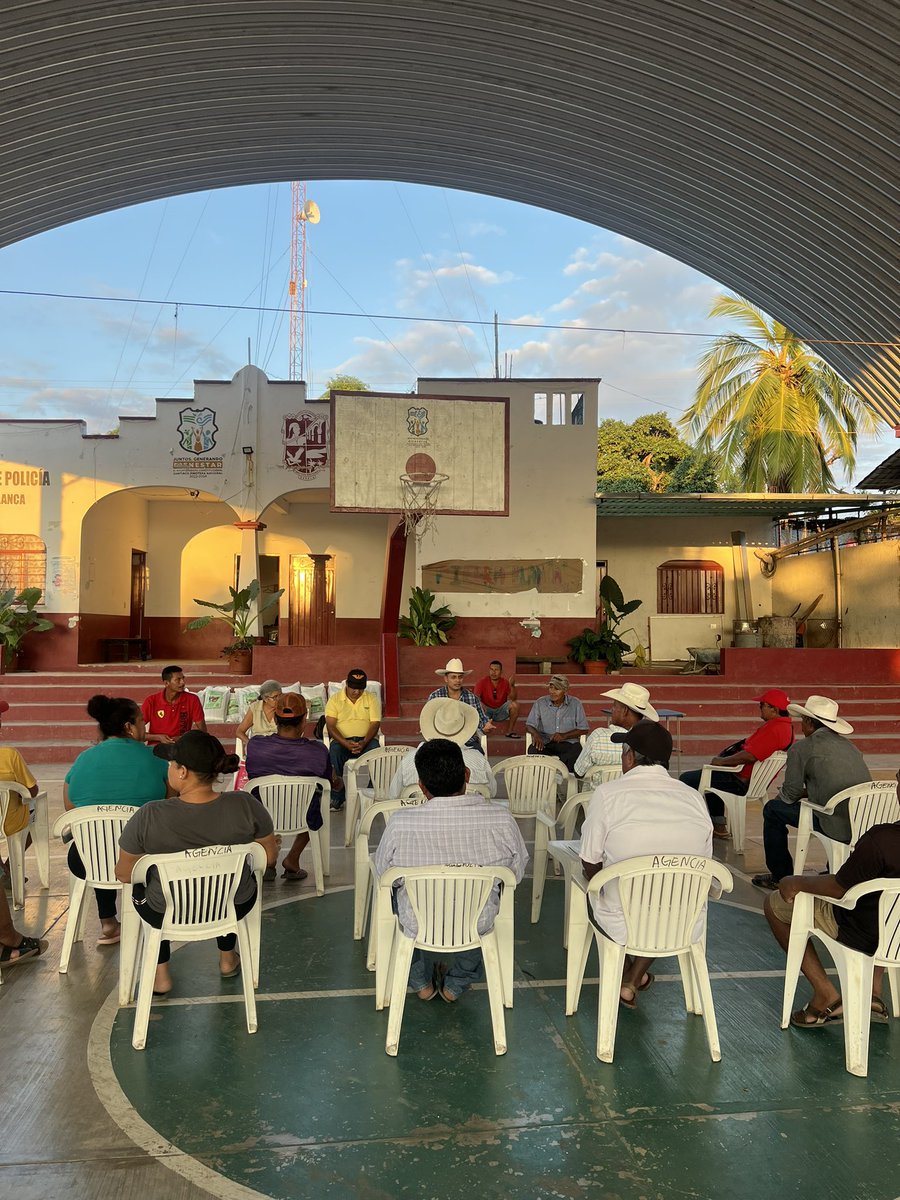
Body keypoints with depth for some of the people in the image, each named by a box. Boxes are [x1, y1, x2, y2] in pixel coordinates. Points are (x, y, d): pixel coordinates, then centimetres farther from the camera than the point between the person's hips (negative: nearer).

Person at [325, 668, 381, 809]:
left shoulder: (372, 698, 9)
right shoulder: (335, 699, 7)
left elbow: (375, 724, -1)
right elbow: (330, 726, -4)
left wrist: (364, 742, -20)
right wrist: (345, 743, -21)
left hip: (366, 740, 0)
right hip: (342, 740, 0)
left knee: (375, 751, -34)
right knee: (334, 752, -34)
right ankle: (337, 797, -26)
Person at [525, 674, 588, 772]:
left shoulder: (575, 704, 5)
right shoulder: (540, 703, 6)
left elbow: (584, 729, 4)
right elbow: (529, 725, 7)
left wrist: (564, 735, -12)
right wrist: (536, 734, -18)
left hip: (568, 743, 0)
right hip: (545, 743, 1)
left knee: (577, 751, -35)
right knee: (533, 750, -34)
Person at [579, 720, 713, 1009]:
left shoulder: (607, 794, -14)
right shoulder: (695, 798, -5)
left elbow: (590, 861, -5)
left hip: (621, 924, -2)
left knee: (595, 890, 29)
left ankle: (625, 972, 40)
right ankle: (634, 980, 30)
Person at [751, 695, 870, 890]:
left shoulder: (801, 749, -5)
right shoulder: (848, 744, 15)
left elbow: (790, 795, 0)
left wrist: (781, 796, 22)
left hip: (839, 827, -7)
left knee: (773, 809, 10)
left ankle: (780, 876, 21)